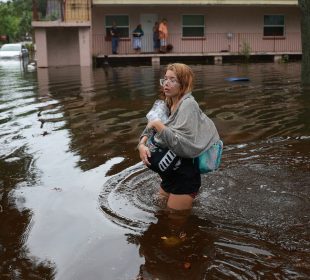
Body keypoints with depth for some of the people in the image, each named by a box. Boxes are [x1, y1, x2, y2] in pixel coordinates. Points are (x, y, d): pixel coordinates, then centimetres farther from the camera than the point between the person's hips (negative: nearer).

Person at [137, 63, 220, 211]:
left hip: (185, 176, -8)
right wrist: (142, 144, -13)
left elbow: (183, 144, -30)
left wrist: (158, 124, -25)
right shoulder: (169, 104, 5)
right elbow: (150, 129, 7)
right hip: (172, 174, 8)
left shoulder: (188, 105, -21)